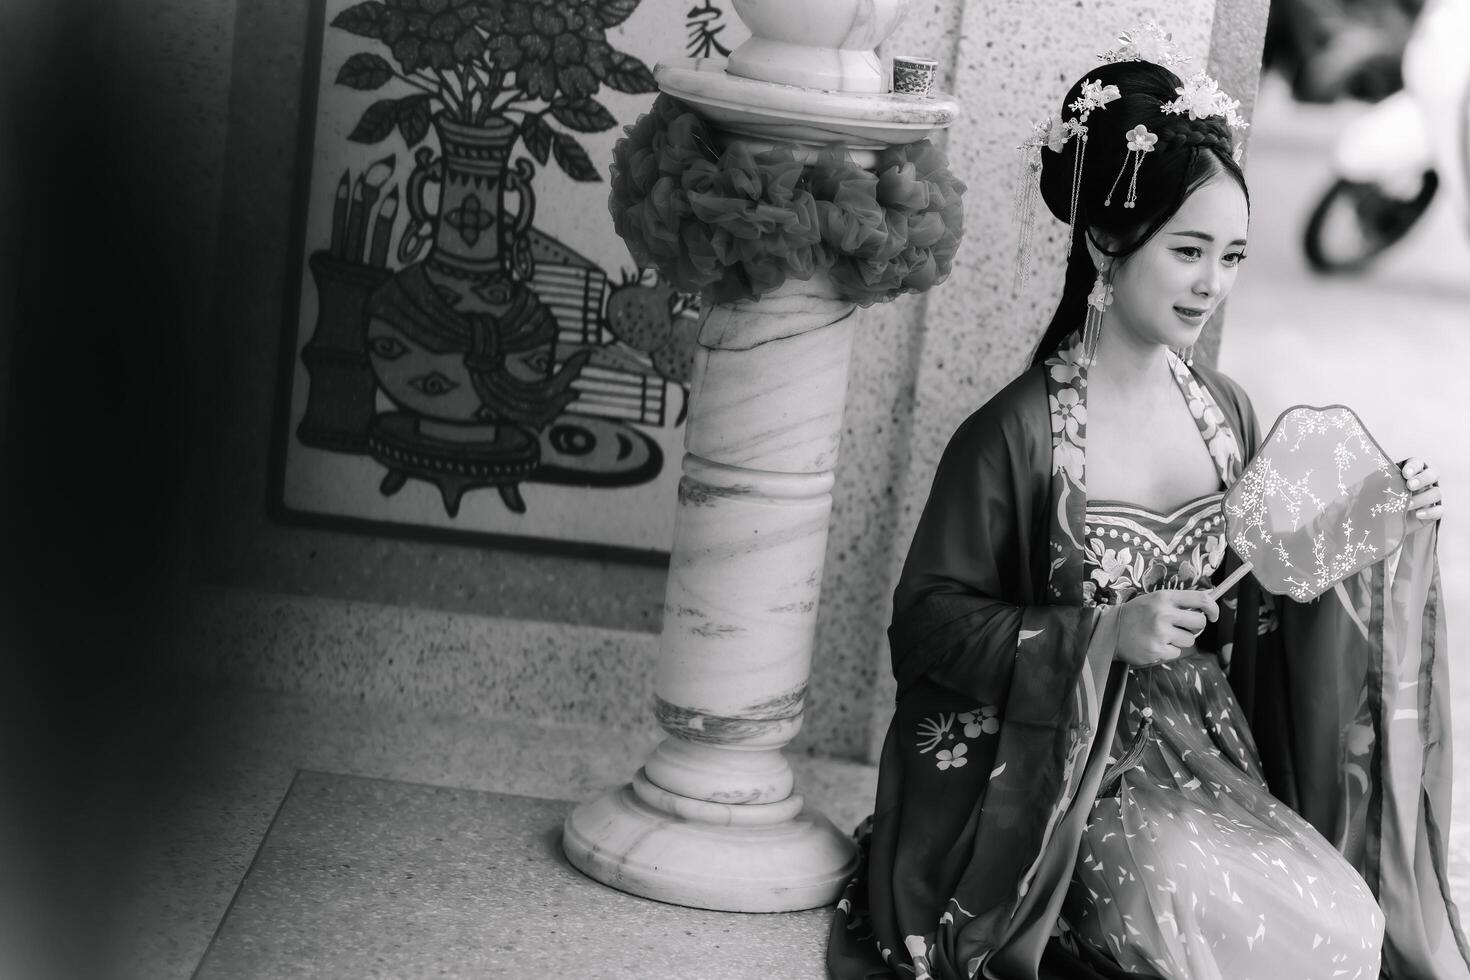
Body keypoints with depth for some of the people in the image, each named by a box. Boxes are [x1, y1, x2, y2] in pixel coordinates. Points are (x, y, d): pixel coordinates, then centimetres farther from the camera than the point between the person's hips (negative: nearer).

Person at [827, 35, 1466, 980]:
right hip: (1070, 776, -6)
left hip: (1210, 760, 6)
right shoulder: (1019, 435, -12)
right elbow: (929, 621, -9)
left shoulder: (1225, 412, 5)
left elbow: (1259, 609, 14)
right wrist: (1108, 636, -20)